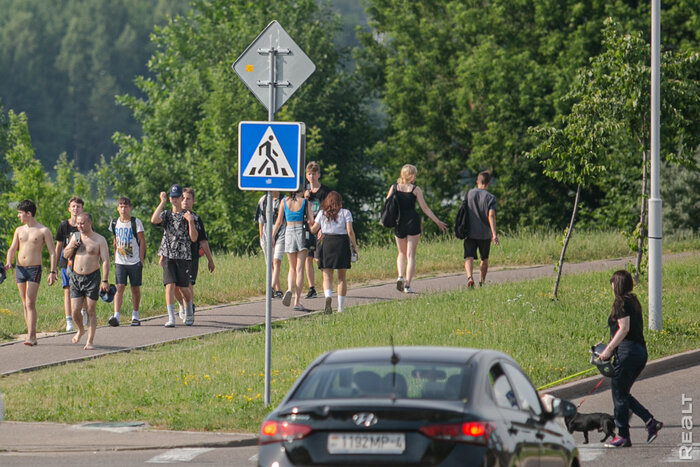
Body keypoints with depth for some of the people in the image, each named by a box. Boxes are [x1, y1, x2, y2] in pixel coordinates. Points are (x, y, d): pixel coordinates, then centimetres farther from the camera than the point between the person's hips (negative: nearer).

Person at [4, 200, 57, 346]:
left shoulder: (43, 231, -2)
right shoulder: (19, 230, 12)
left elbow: (52, 253, -1)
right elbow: (12, 249, 7)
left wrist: (52, 272, -8)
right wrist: (8, 262, -13)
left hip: (34, 269, -5)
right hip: (19, 268, 5)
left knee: (30, 303, -14)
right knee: (25, 304, 6)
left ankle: (31, 336, -17)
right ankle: (32, 335, 11)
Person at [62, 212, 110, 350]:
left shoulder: (99, 240, -5)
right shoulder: (75, 237, 9)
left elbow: (105, 261, -9)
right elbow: (65, 255, 17)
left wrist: (105, 280, -19)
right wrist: (72, 247, -6)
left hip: (92, 277, -4)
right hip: (76, 277, 4)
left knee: (90, 310, -4)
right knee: (75, 310, 0)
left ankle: (90, 341, 1)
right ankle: (80, 330, 29)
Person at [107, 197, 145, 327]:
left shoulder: (136, 222, -3)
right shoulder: (114, 224, 7)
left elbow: (142, 241, -2)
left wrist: (141, 260, -7)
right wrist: (115, 259, 14)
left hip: (134, 262, -2)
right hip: (120, 262, 2)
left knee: (135, 288, 5)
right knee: (119, 288, -10)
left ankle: (135, 316, 18)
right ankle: (116, 316, -19)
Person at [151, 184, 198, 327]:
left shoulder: (187, 216, 5)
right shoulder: (166, 215, 8)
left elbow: (194, 238, -1)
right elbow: (154, 220, -15)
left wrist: (190, 222, -16)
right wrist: (162, 202, -11)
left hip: (184, 256, 0)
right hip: (168, 256, 0)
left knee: (184, 287, 4)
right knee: (170, 285, -12)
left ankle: (189, 313, 32)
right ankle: (171, 318, -15)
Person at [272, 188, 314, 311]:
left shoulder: (284, 201, 2)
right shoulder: (305, 202, -3)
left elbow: (279, 221, 1)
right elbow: (311, 221, -3)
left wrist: (272, 237, 8)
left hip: (289, 232, 2)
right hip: (301, 232, -2)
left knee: (292, 268, 16)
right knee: (299, 269, 1)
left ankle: (290, 289, -13)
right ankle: (297, 301, -4)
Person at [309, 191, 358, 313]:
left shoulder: (322, 213, 5)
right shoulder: (345, 213, 1)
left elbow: (313, 230, 8)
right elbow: (350, 231, -6)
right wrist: (354, 247, 2)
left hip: (326, 242, 0)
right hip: (342, 243, 0)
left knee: (327, 277, -1)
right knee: (341, 278, 11)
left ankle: (328, 296, -31)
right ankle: (341, 307, 10)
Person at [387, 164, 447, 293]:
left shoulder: (394, 188, 1)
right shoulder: (415, 189, -4)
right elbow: (424, 208, -3)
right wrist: (437, 221, 4)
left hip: (399, 223, 2)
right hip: (413, 222, -2)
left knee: (402, 253, 21)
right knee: (411, 255, 3)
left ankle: (400, 276, -4)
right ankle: (407, 285, -5)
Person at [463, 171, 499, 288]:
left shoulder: (469, 194, 3)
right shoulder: (490, 197, -5)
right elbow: (491, 215, -17)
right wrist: (494, 234, -24)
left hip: (470, 232, 0)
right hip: (485, 233, 0)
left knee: (469, 258, -8)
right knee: (484, 259, 18)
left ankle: (470, 276, -34)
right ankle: (481, 282, 28)